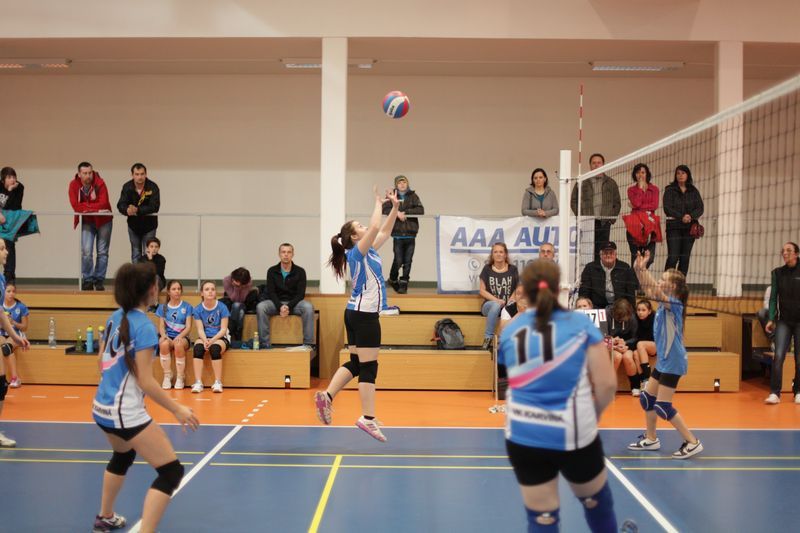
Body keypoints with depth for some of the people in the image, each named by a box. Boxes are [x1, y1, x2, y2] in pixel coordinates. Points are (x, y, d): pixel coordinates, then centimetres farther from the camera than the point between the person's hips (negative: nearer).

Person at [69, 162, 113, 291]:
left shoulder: (100, 183, -16)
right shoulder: (74, 185, -11)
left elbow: (103, 203, -26)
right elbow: (75, 206, -21)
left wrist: (85, 206, -22)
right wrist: (96, 208, -24)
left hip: (103, 221, -1)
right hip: (86, 222, 1)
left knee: (102, 252, 5)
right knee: (86, 252, -8)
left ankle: (99, 280, 15)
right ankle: (87, 280, 5)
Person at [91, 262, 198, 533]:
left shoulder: (115, 317, 4)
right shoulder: (144, 326, -19)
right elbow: (145, 381, -20)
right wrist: (177, 410, -13)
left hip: (102, 407, 9)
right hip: (126, 413, -9)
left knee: (122, 457, 35)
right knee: (172, 472, -6)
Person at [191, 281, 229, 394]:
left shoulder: (222, 307, -5)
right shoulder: (198, 309, 1)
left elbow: (223, 329, -8)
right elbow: (200, 329, -4)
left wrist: (212, 340, -24)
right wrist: (205, 340, -25)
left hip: (220, 338, -2)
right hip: (204, 338, 2)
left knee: (215, 348, -35)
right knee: (198, 347, -31)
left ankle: (218, 382, -30)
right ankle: (198, 383, -33)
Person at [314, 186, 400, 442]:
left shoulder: (368, 252, 12)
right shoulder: (357, 252, -12)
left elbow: (384, 231, 22)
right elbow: (375, 227, -25)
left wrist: (395, 207, 13)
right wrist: (379, 203, -12)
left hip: (357, 313, 9)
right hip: (364, 315, -9)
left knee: (356, 363, 12)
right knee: (368, 367, -6)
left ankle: (327, 396, 7)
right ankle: (368, 418, -4)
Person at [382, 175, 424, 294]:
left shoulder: (413, 196, 7)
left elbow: (421, 210, -5)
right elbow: (384, 209, -6)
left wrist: (406, 212, -12)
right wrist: (397, 212, -19)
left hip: (410, 234, 1)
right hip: (398, 234, -1)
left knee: (408, 261, 0)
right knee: (398, 260, -4)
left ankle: (403, 284, 8)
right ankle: (393, 280, 21)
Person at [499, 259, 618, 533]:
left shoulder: (509, 331, 2)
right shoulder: (581, 323, -5)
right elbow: (607, 384, -7)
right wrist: (592, 416, 9)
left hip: (523, 436, 2)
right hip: (575, 435, -1)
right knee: (596, 500, 24)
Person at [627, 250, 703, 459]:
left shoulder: (674, 303, -16)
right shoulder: (665, 303, 8)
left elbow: (654, 291, -31)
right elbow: (648, 291, 11)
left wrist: (642, 269, -34)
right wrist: (639, 269, -2)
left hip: (672, 362, -9)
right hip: (663, 361, 9)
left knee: (662, 407, -9)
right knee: (647, 398, 15)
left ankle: (692, 442, -2)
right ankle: (651, 439, 27)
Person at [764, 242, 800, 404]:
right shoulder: (777, 273, 4)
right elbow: (773, 298, 4)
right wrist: (771, 319, -3)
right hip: (784, 321, 1)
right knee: (778, 356, -11)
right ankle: (774, 393, -8)